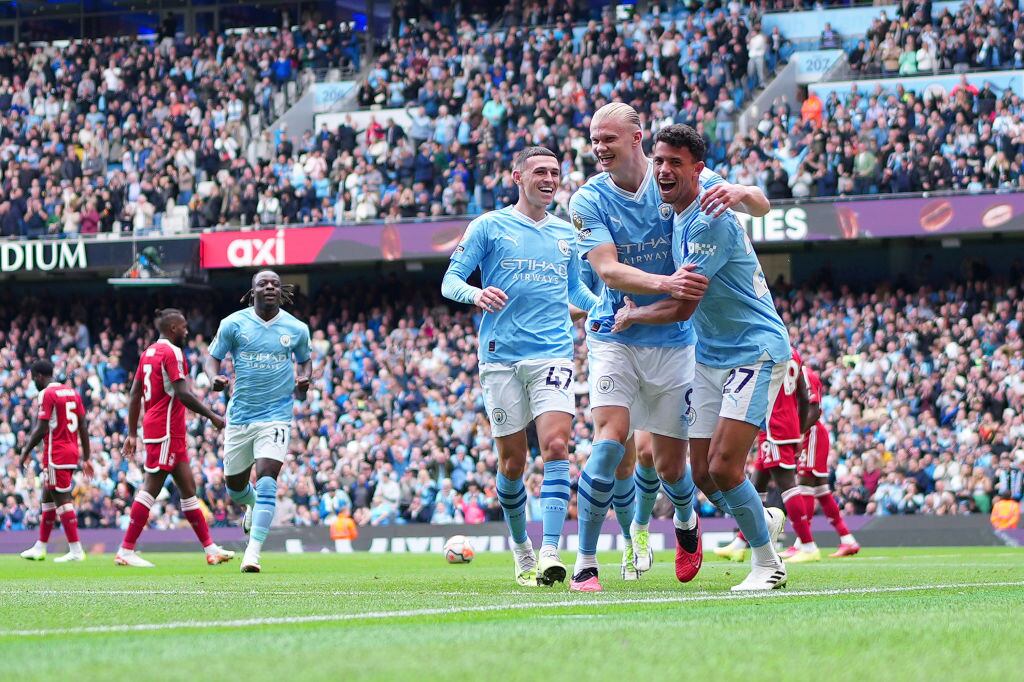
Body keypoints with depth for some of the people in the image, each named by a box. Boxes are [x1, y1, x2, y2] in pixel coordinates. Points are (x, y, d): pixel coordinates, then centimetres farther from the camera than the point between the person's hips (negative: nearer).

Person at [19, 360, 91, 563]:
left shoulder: (47, 394, -10)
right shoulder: (72, 392, 13)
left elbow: (42, 429, -15)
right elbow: (83, 428, 14)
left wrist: (25, 451, -4)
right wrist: (86, 458, 18)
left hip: (56, 454, -8)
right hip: (72, 451, 8)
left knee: (62, 499, -7)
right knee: (48, 497, 17)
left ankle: (76, 549, -11)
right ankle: (40, 548, 24)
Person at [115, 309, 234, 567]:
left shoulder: (149, 352, 16)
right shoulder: (172, 352, -11)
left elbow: (134, 395, 17)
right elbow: (182, 394, -19)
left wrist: (132, 434, 18)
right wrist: (212, 416, -10)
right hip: (166, 431, -10)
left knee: (188, 488, 11)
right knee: (151, 489, -8)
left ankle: (210, 549, 14)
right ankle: (126, 551, -8)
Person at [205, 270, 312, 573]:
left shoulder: (296, 329, 0)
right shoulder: (233, 323, -3)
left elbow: (305, 359, 17)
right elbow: (213, 357, 4)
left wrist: (303, 380, -5)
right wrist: (214, 377, -19)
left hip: (276, 414, -2)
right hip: (240, 415, 2)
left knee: (266, 479, -19)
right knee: (234, 484, 13)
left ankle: (253, 551, -21)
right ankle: (253, 505, 52)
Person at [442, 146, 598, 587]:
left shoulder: (566, 233, 15)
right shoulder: (489, 226, 4)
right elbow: (450, 281, 2)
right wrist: (476, 294, -20)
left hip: (553, 353, 2)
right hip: (501, 356, -2)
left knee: (555, 446, -17)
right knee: (512, 463, 2)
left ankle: (550, 554, -23)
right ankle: (521, 550, 22)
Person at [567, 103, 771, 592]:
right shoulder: (589, 200, -6)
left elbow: (761, 206, -6)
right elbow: (608, 270, -19)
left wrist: (739, 193, -31)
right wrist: (665, 283, -37)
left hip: (674, 339, 1)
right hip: (615, 336, -1)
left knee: (670, 465, 4)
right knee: (611, 440, -20)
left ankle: (686, 522, 40)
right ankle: (585, 563, -12)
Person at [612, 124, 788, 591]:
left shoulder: (710, 220, -20)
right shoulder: (678, 218, 9)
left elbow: (682, 307, -20)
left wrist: (632, 315, -3)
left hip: (756, 351, -9)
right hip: (710, 356, 9)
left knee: (724, 466, -16)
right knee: (703, 473, 4)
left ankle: (767, 563, 0)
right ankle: (764, 520, 30)